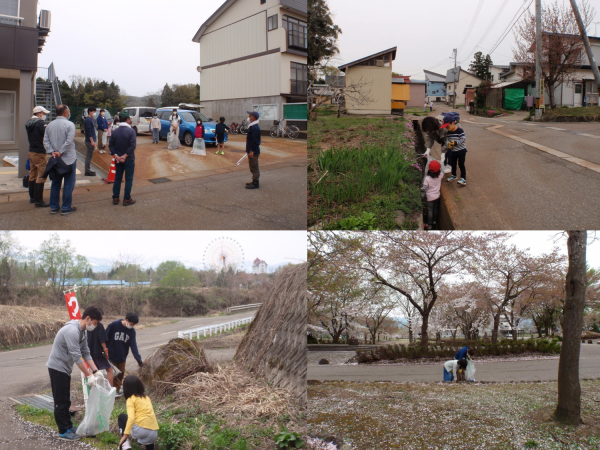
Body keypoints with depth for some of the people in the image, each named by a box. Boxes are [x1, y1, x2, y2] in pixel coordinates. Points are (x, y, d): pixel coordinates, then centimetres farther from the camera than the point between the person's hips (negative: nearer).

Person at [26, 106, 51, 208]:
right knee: (41, 177, -5)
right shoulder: (40, 123, -16)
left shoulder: (29, 123, 11)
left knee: (33, 175, 18)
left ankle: (32, 197, 28)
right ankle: (39, 201, -5)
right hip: (40, 153, -9)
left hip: (31, 152, 9)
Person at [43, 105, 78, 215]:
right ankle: (66, 208, 6)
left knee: (55, 183, 14)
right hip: (69, 159, -6)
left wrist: (52, 152, -6)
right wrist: (60, 152, -13)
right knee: (68, 184, 3)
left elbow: (46, 141, 0)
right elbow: (69, 141, -21)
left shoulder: (50, 125, 6)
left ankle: (54, 207, 19)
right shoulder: (69, 124, -13)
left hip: (56, 160, 6)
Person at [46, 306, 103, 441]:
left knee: (65, 400, 16)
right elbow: (77, 357, -28)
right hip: (57, 368, -10)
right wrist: (89, 375, -23)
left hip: (64, 368, 10)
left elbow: (86, 353, 7)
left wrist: (96, 371, -1)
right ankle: (63, 431, 6)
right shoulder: (72, 331, -27)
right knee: (60, 401, -1)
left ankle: (68, 426, 26)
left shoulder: (82, 332, 6)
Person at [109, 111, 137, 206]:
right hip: (129, 159, -5)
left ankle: (115, 198, 17)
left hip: (118, 159, 5)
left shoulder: (115, 131, 2)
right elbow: (133, 145, -23)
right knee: (129, 179, 4)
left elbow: (111, 145, -2)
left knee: (117, 178, 14)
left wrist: (115, 155, -8)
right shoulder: (131, 131, -14)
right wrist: (125, 156, -18)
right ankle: (127, 199, 6)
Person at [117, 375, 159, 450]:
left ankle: (125, 444, 6)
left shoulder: (131, 399, 2)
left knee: (121, 417, 21)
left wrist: (125, 435, -14)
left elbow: (131, 418, -12)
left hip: (140, 430, -5)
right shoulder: (146, 397, 20)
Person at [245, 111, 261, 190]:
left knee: (254, 167, -5)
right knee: (253, 167, 16)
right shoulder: (253, 126, 13)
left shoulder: (255, 128, -20)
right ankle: (254, 181, 25)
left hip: (253, 151, -11)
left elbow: (254, 141, -23)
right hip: (252, 150, 11)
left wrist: (252, 151, -23)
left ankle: (255, 184, 0)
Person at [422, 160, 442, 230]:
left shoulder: (427, 178, -24)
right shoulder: (439, 177, -13)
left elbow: (425, 188, -16)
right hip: (437, 196, 4)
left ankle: (429, 225, 14)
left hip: (430, 197, -4)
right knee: (436, 209, 22)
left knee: (430, 210, 7)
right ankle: (434, 221, 40)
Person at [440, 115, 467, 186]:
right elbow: (447, 139, 7)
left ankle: (463, 179, -6)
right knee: (453, 164, 17)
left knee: (461, 164, -8)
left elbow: (463, 139, -22)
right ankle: (453, 176, 37)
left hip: (461, 151, -7)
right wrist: (448, 144, -15)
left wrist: (455, 143, -27)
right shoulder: (449, 132, 2)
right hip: (453, 151, 7)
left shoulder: (460, 130, -20)